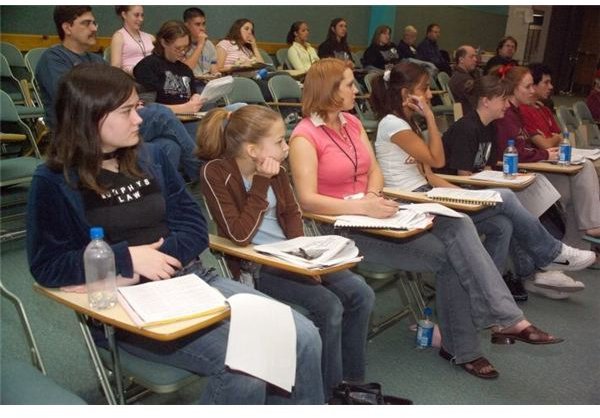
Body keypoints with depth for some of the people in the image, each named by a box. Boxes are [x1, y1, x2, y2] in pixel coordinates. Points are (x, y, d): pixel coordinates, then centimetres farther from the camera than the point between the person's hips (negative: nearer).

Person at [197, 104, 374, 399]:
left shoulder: (275, 168, 3)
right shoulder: (216, 173, -15)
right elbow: (240, 234, -21)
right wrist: (261, 184, -22)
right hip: (253, 267, -7)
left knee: (361, 294, -4)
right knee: (328, 306, -23)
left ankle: (352, 379, 12)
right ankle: (331, 392, -1)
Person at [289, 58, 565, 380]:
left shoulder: (352, 122, 13)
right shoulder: (305, 136, -11)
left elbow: (375, 172, 11)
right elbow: (307, 199, -21)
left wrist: (372, 197, -11)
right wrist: (362, 207, -31)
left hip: (372, 215, 7)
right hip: (342, 226, -7)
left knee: (456, 225, -18)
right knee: (448, 256, -17)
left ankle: (506, 320, -19)